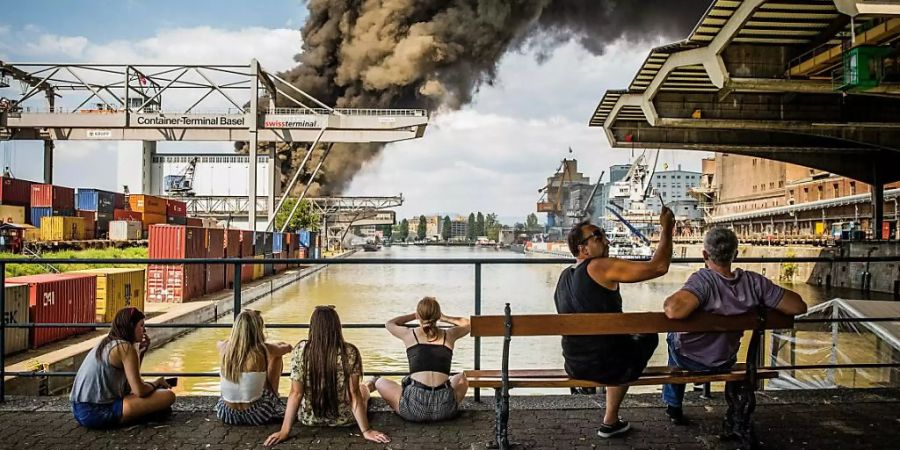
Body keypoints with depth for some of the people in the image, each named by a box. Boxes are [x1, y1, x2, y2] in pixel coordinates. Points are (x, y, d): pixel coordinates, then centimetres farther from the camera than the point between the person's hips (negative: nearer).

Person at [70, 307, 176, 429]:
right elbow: (139, 391, -16)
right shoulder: (125, 347, -11)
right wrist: (156, 383, 5)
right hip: (97, 413, -10)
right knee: (168, 396, -15)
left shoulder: (106, 344, 17)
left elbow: (130, 384, 22)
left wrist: (141, 353, 16)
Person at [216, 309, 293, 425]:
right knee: (277, 358, 11)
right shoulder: (264, 351, -16)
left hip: (225, 414, 3)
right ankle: (274, 401, 32)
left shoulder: (225, 349, -8)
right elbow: (287, 347, 7)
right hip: (256, 416, -3)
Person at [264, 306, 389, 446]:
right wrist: (366, 430, -12)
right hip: (343, 419, -1)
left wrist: (284, 431, -11)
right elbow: (354, 394, -19)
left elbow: (296, 393, -17)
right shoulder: (350, 353, -21)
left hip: (309, 418, 1)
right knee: (363, 390, 33)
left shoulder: (300, 350, -18)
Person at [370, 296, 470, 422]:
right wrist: (444, 318, 37)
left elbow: (389, 323, 31)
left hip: (414, 409, -1)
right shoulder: (449, 335, 9)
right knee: (461, 378, 35)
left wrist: (413, 315, 36)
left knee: (380, 382, 26)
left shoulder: (410, 334, 6)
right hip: (445, 409, 1)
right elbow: (467, 324, 33)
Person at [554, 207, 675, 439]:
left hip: (574, 366, 7)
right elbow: (658, 267, -19)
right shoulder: (601, 267, -16)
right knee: (648, 336, 23)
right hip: (607, 365, -6)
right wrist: (666, 229, -7)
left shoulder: (564, 276, 8)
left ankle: (612, 421, 39)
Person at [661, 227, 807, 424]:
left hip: (691, 360, -4)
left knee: (674, 335, 33)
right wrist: (768, 295, 1)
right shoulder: (754, 282, -23)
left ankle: (673, 406, 44)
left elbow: (674, 310, -52)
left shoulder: (702, 280, -36)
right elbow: (798, 306, -16)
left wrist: (669, 301, -28)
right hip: (725, 362, 4)